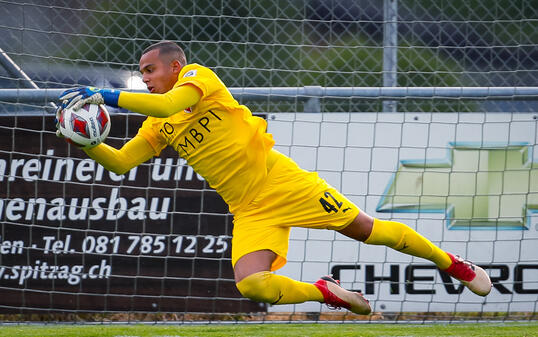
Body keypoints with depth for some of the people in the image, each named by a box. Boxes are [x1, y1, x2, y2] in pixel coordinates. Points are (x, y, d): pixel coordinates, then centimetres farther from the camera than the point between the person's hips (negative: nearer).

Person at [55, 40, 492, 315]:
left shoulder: (197, 75, -7)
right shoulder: (157, 126, 13)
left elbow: (171, 104, -26)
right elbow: (121, 162, 10)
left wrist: (106, 95, -29)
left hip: (278, 178, -5)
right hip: (248, 210, 5)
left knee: (365, 229, -3)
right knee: (251, 284, -20)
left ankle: (453, 263, 16)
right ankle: (326, 292, 6)